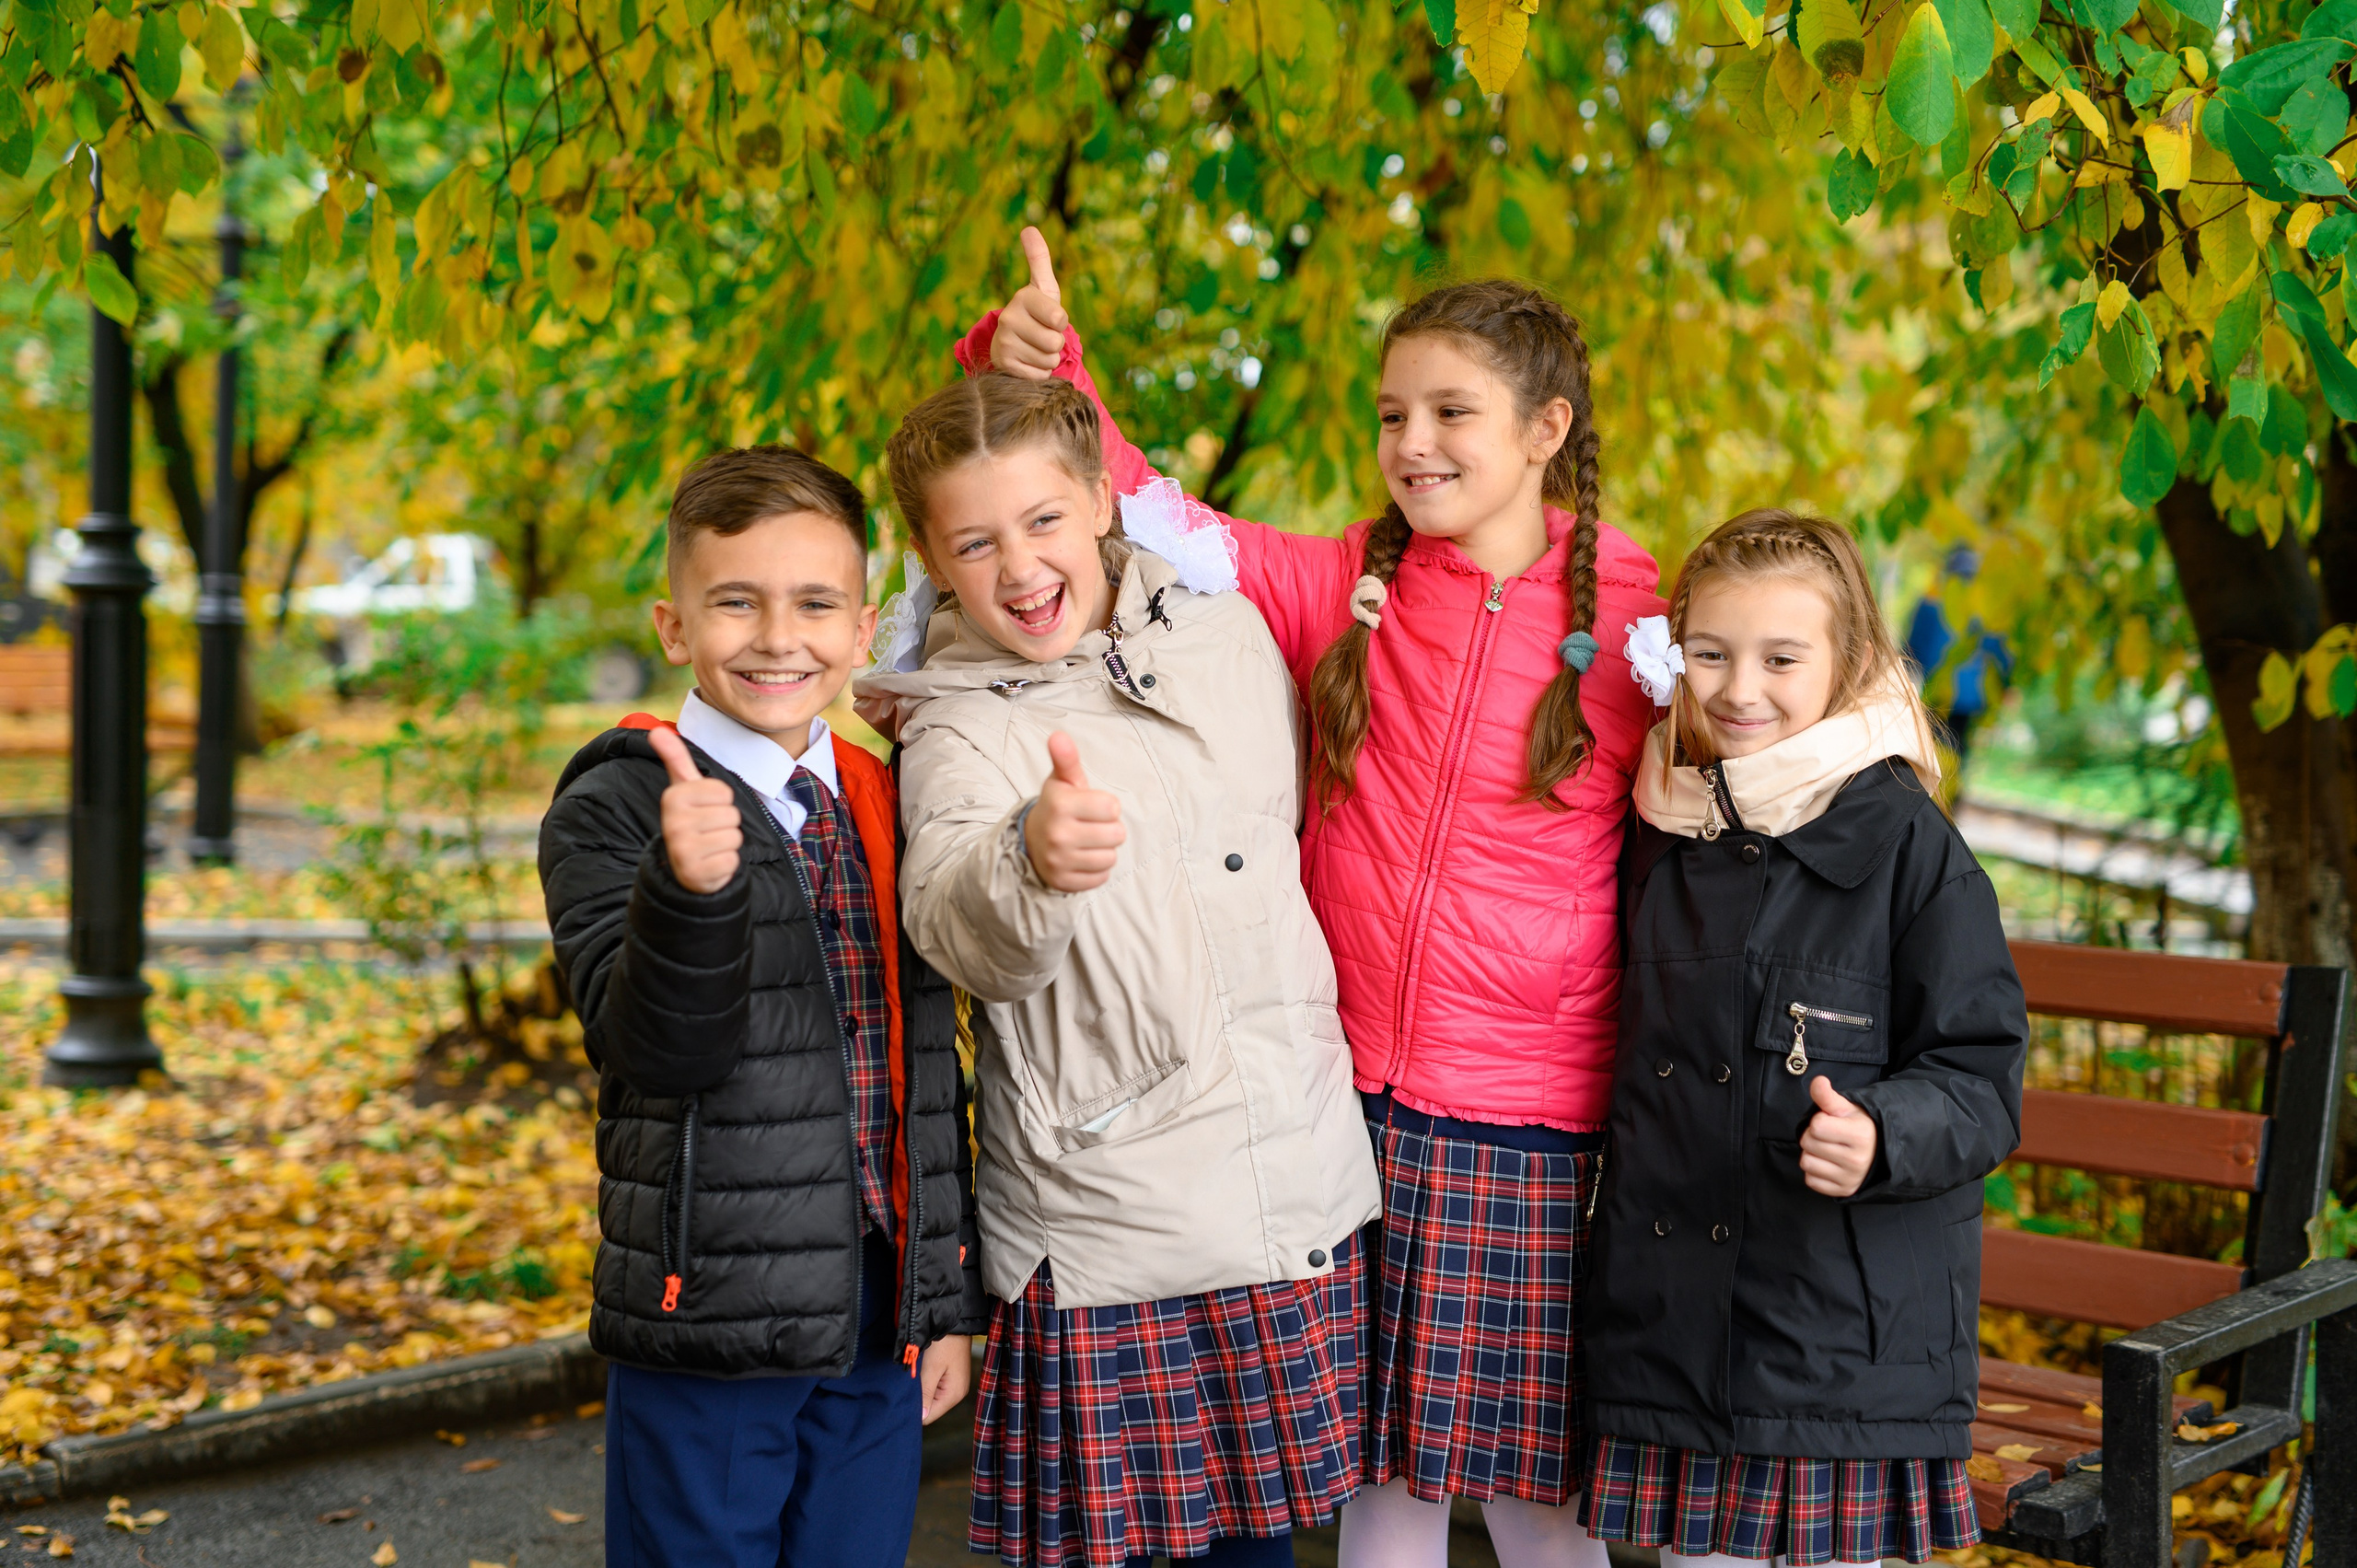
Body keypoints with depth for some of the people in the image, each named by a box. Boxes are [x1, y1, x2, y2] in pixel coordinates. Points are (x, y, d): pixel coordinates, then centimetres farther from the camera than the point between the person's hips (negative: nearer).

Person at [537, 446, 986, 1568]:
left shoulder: (887, 810, 8)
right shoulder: (616, 808, -7)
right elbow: (656, 1050, -18)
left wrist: (949, 1300, 13)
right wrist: (687, 889, -35)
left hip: (880, 1327, 5)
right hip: (710, 1327, -4)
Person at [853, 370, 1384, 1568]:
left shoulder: (1226, 629, 5)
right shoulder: (960, 730, -9)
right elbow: (959, 932, -30)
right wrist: (1031, 862, -49)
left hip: (1296, 1191, 4)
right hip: (1103, 1248, -4)